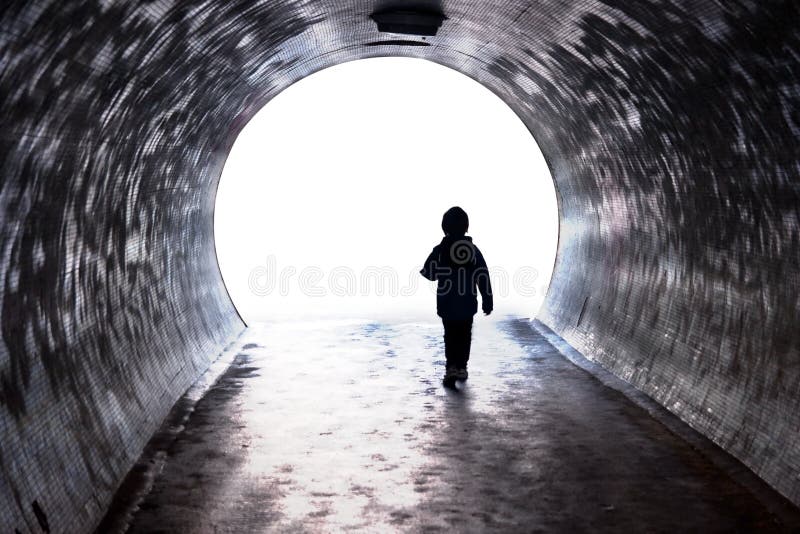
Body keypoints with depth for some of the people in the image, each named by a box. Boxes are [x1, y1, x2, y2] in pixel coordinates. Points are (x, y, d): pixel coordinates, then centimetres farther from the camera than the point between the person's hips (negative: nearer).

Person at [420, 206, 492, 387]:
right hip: (467, 304, 2)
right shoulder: (473, 250, -3)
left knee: (450, 336, 6)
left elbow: (428, 274, -3)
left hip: (447, 305, -1)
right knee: (464, 336, 15)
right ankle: (461, 368, 19)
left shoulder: (439, 250, -10)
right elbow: (483, 278, -2)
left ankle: (451, 367, -9)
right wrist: (487, 301, 5)